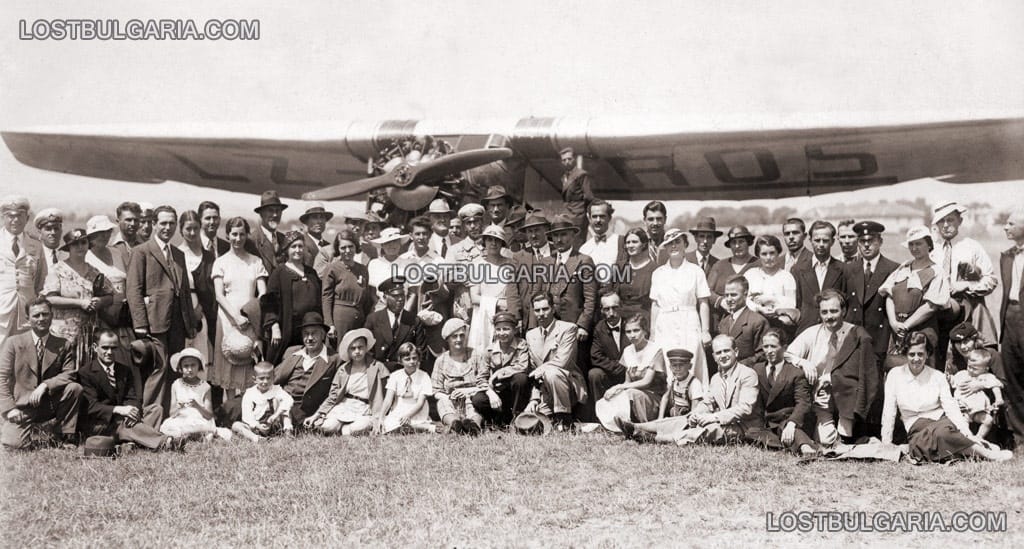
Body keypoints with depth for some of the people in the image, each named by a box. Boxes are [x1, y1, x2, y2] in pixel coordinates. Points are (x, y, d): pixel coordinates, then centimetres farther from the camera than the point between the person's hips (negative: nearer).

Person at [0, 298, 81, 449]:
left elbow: (69, 375, -6)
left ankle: (66, 438, -9)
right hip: (22, 406, -2)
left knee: (75, 388, -25)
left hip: (50, 405, 2)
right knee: (15, 444, -25)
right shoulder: (13, 343, -1)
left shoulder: (64, 345, 4)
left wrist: (45, 385, -23)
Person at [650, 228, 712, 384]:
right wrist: (652, 333, 10)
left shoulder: (695, 271, 3)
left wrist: (705, 331, -3)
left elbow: (703, 303, 3)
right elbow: (654, 305, 13)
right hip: (664, 326, 2)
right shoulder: (658, 273, 10)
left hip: (689, 325, -2)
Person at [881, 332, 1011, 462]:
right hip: (916, 426, -1)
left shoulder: (937, 376, 2)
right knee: (940, 432, -35)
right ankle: (987, 453, -35)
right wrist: (886, 442, -3)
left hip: (941, 420, 1)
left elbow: (951, 407, -7)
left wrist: (967, 433, -20)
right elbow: (889, 412, 2)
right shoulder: (895, 375, 0)